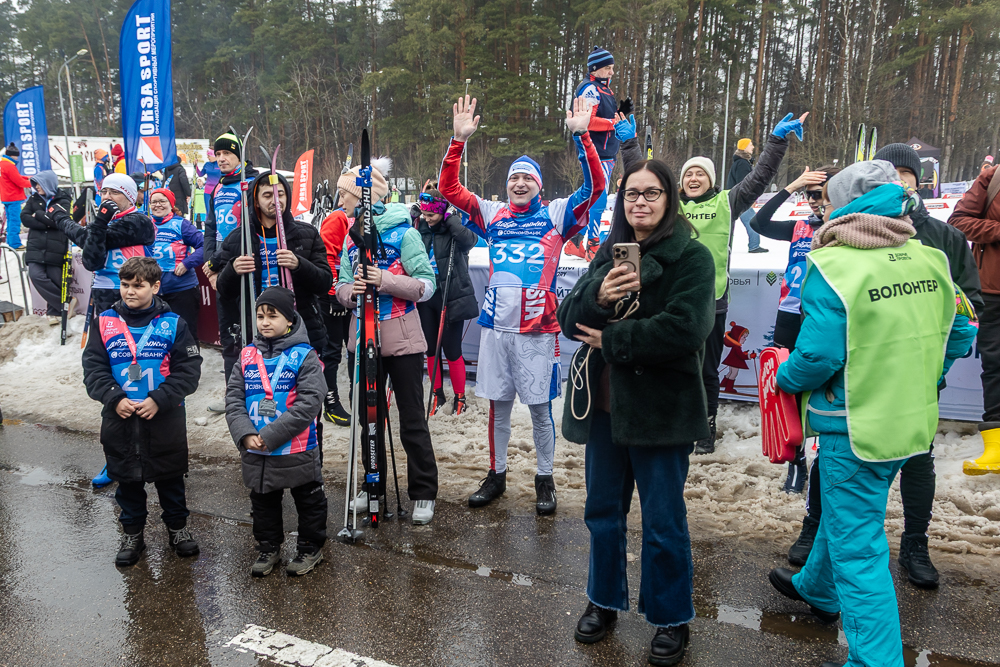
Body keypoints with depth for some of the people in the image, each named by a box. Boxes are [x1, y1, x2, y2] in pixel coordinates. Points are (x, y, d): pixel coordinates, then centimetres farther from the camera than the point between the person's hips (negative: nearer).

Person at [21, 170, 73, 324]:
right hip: (36, 247, 3)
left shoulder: (63, 200, 3)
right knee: (36, 275, -15)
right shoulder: (34, 199, 13)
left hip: (56, 248, -3)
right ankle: (65, 304, -5)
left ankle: (54, 310, 14)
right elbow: (25, 218, 1)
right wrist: (47, 223, -11)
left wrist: (38, 215, -5)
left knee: (55, 280, -6)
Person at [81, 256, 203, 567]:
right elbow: (93, 367, -1)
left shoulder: (172, 324, -6)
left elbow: (188, 369, -8)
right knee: (127, 479, 15)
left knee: (170, 476, 13)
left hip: (165, 419, -1)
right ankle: (132, 533, 32)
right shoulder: (105, 322, -1)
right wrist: (115, 398, -16)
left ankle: (177, 526, 32)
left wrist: (159, 399, -18)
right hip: (119, 418, 2)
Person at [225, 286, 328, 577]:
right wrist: (245, 434, -16)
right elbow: (233, 399, 0)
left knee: (308, 499, 12)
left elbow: (309, 403, -20)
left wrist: (271, 435, -22)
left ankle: (310, 547, 31)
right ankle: (269, 548, 38)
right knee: (263, 502, 19)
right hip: (255, 452, 5)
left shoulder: (304, 356, -12)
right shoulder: (247, 356, 2)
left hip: (298, 450, -4)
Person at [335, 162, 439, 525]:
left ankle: (424, 494, 13)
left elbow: (427, 284, -11)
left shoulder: (402, 232, -7)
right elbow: (342, 287, 11)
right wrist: (349, 290, -12)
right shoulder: (351, 237, 11)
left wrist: (385, 280, -23)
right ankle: (373, 486, 30)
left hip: (401, 339, -6)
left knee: (412, 420, 2)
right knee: (367, 416, 14)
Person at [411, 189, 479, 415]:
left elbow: (470, 239, -29)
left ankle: (460, 397, 17)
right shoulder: (421, 228, 6)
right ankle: (437, 394, 28)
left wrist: (450, 219, -19)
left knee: (451, 350, 1)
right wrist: (412, 219, 1)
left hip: (451, 297, -5)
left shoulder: (454, 228, -9)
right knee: (430, 348, 13)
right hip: (426, 296, 5)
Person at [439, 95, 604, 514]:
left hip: (538, 328, -3)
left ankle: (545, 479, 22)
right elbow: (449, 188, 8)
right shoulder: (492, 215, 10)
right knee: (498, 404, 13)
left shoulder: (555, 216, 3)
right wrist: (460, 139, -2)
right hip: (496, 326, 3)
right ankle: (496, 475, 28)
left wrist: (581, 136, -14)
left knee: (540, 406, 5)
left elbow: (595, 186, -7)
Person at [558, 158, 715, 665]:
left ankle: (671, 619, 28)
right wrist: (597, 296, -19)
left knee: (663, 522, 7)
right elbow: (569, 319, 3)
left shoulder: (691, 257, -8)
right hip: (605, 404, 5)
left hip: (660, 408, -5)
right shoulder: (607, 253, 10)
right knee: (603, 510, 18)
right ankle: (604, 601, 39)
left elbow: (683, 329, -22)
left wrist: (611, 340, -14)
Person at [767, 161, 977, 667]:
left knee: (857, 547, 4)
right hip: (913, 422, 8)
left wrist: (785, 378, -3)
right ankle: (817, 590, 50)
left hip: (855, 428, -8)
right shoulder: (930, 259, 0)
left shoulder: (832, 266, -21)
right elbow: (960, 330, 8)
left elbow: (817, 356, -24)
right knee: (846, 511, 28)